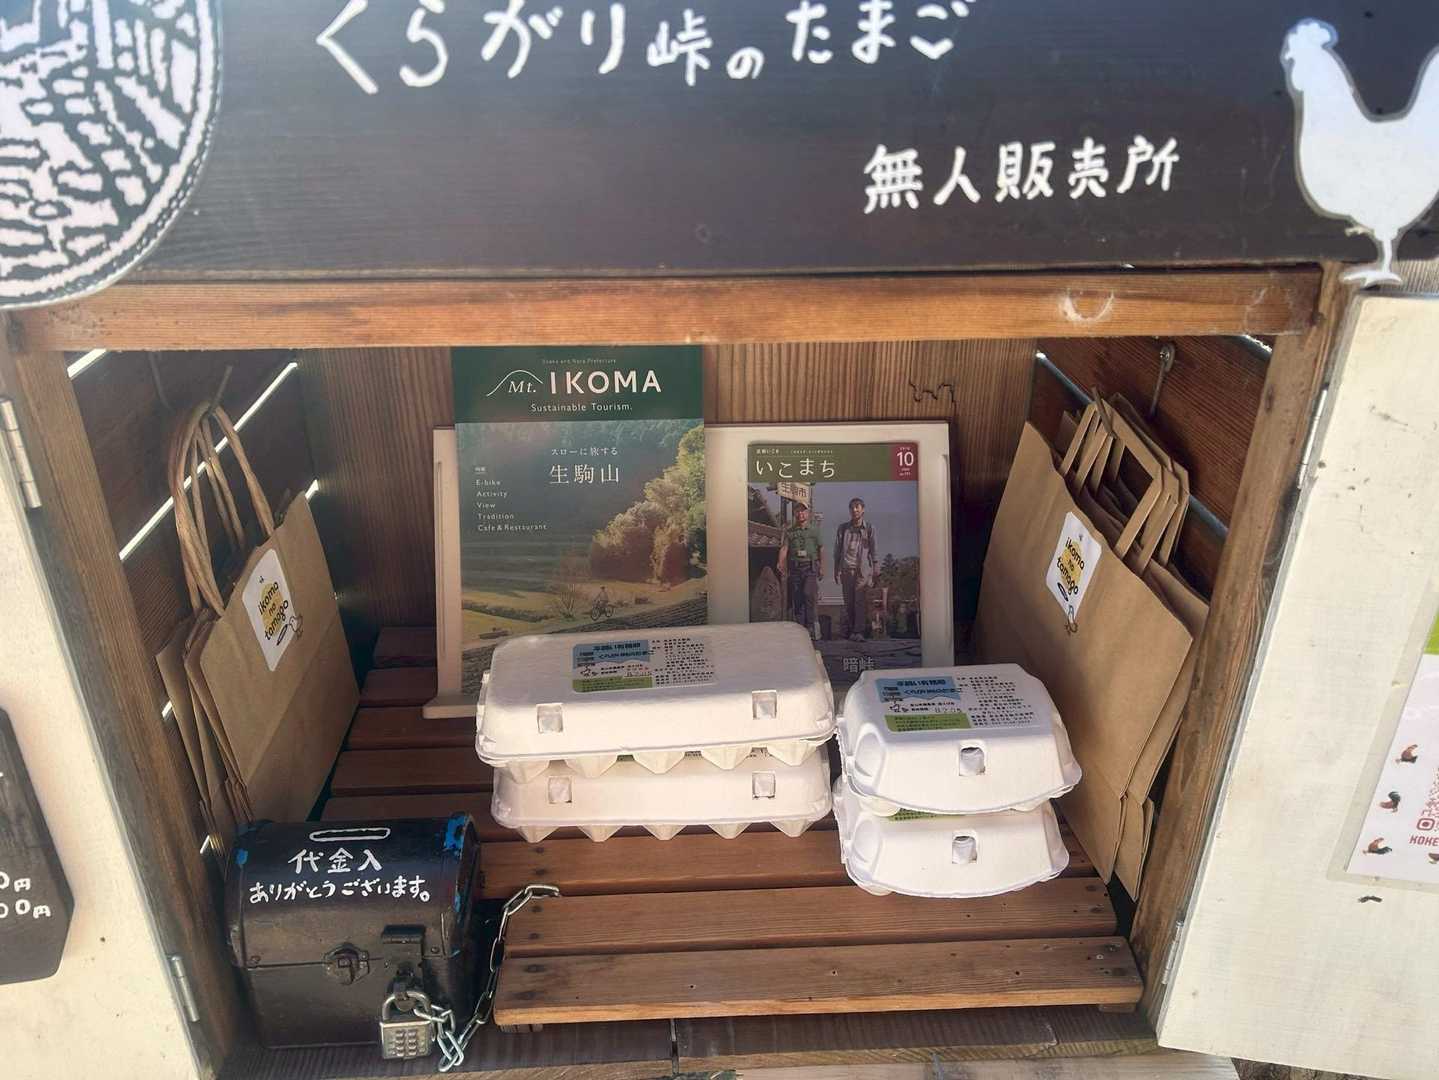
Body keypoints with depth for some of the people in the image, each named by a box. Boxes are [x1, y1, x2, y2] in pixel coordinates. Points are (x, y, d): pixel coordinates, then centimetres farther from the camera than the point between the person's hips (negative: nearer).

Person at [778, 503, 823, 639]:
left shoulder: (814, 531, 11)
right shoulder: (789, 531, 11)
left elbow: (821, 549, 13)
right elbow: (783, 549, 2)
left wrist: (822, 568, 7)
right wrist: (781, 564, -14)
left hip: (810, 567, -2)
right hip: (794, 568, 2)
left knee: (809, 595, -17)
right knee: (796, 599, 3)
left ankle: (810, 626, -11)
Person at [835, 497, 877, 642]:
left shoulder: (869, 528, 6)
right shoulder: (843, 528, 9)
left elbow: (873, 550, 5)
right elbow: (837, 550, 11)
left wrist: (874, 572, 0)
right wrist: (836, 570, 6)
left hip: (862, 569, -2)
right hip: (846, 569, 2)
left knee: (860, 601, -8)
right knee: (848, 602, 3)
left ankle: (859, 631, -8)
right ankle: (850, 629, 12)